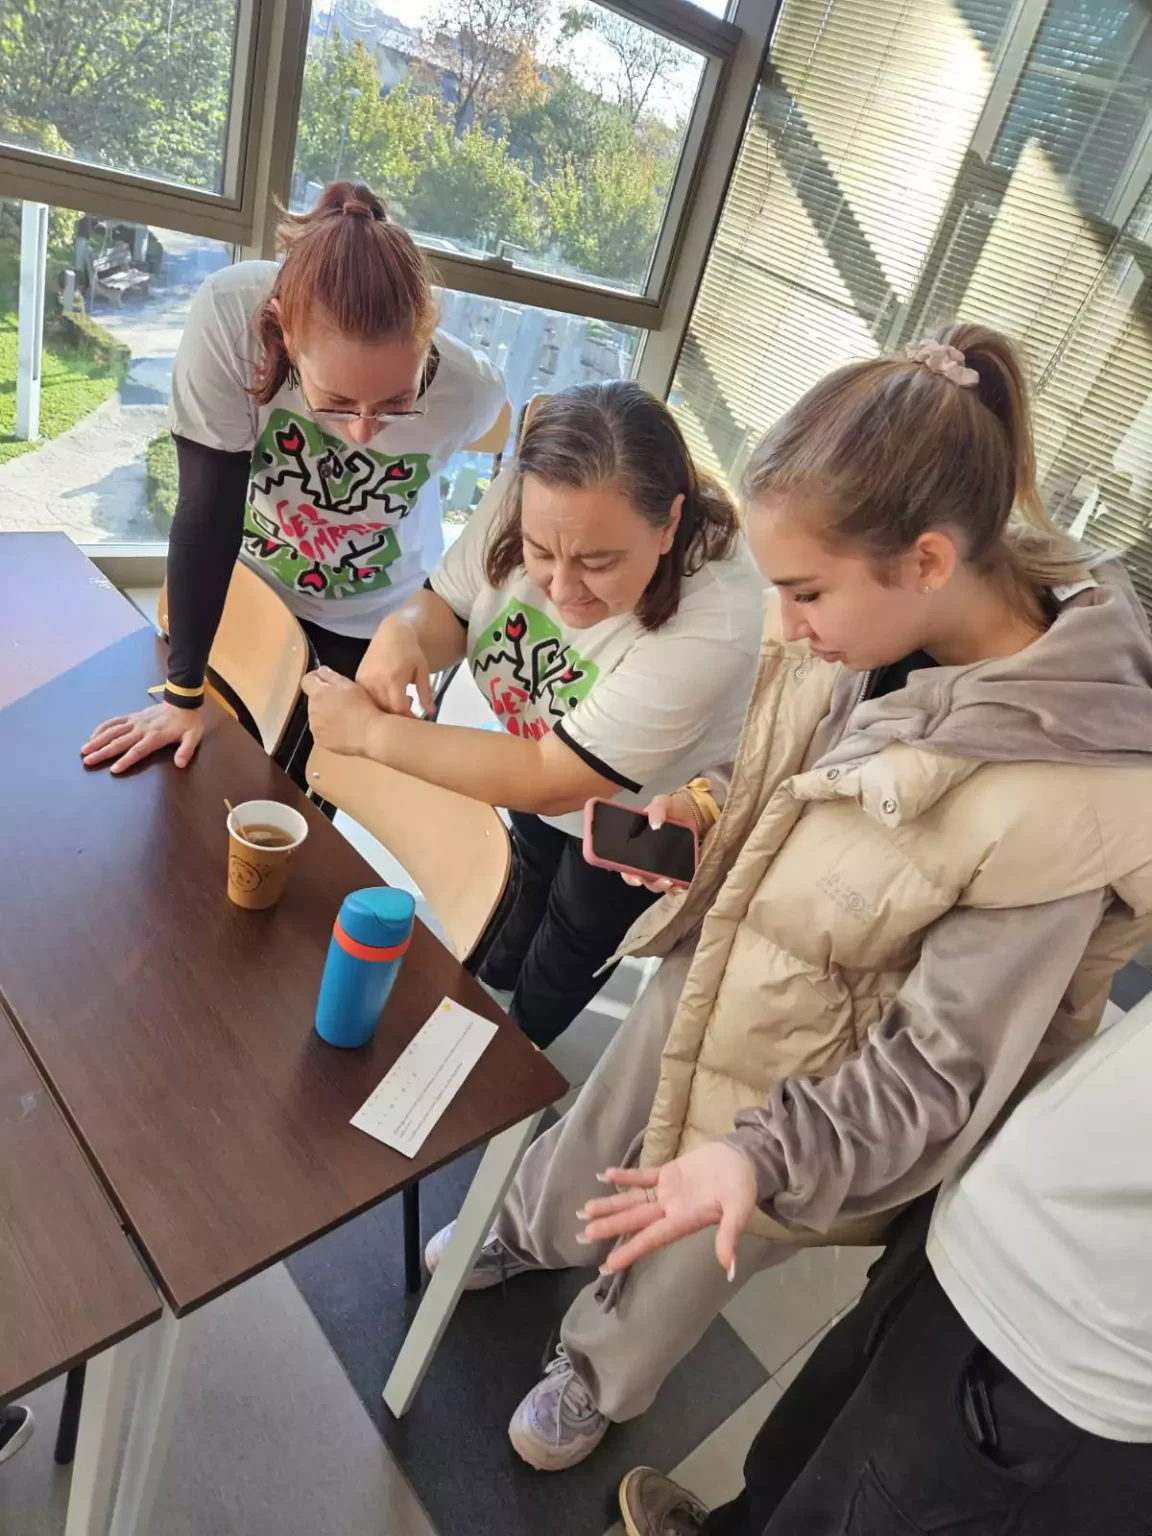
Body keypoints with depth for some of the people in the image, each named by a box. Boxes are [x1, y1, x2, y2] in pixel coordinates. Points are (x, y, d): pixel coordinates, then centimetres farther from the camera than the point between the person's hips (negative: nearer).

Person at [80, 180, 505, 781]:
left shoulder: (469, 392, -31)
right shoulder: (228, 317, -35)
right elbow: (206, 512, -26)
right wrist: (182, 693, -19)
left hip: (376, 613, 0)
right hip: (254, 581, 1)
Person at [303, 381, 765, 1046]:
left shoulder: (713, 624, -44)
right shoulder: (528, 500, -30)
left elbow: (552, 782, -39)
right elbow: (447, 610, -14)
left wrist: (369, 730, -37)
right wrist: (403, 630, -38)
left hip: (645, 823, -4)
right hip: (540, 758, 5)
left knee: (574, 940, 23)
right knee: (529, 887, 34)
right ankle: (492, 979, 68)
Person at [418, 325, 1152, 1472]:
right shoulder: (881, 628, -16)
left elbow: (938, 1071, -24)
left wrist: (759, 1164, -30)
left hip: (789, 1108, -5)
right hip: (692, 989, 5)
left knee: (671, 1274, 26)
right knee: (585, 1146, 33)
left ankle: (599, 1376, 62)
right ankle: (527, 1232, 69)